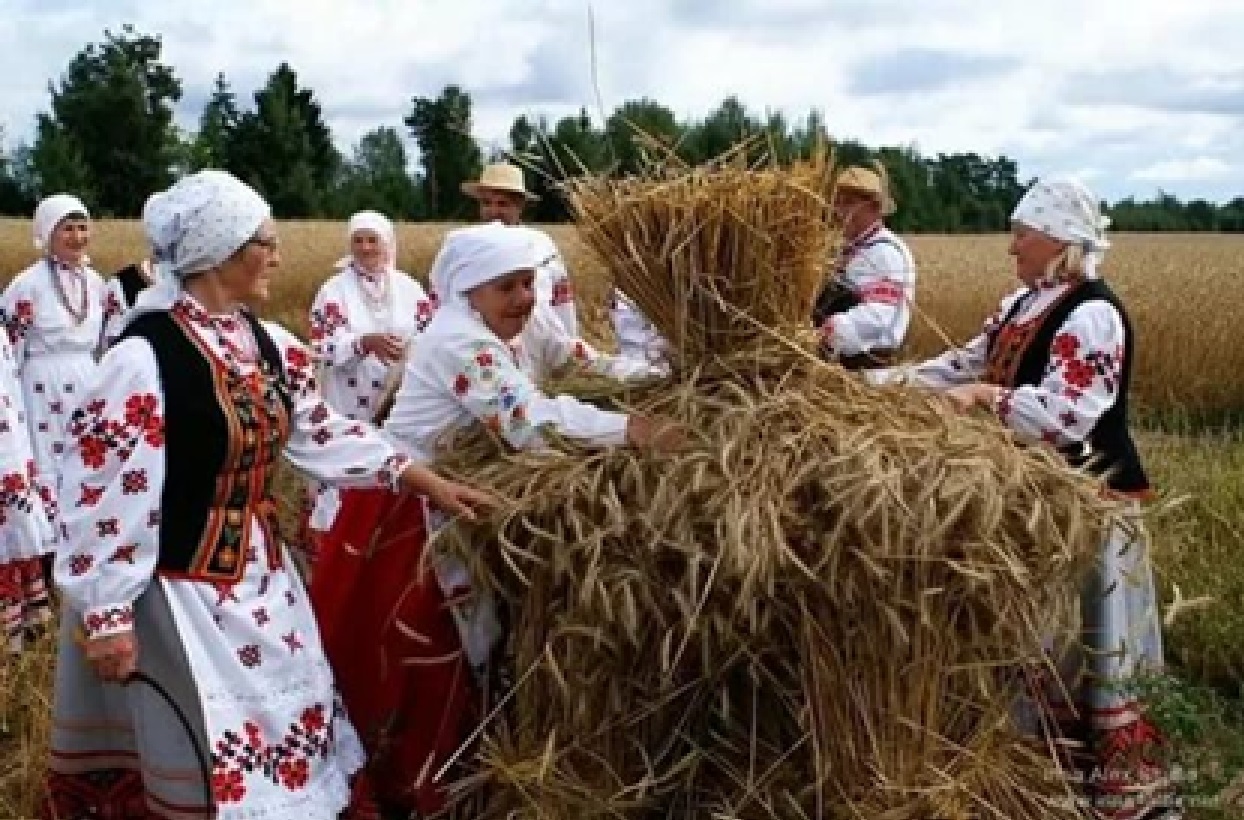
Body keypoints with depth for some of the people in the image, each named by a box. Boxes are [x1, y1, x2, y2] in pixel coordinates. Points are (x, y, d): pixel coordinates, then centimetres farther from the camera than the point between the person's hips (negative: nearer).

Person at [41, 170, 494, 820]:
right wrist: (105, 615, -18)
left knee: (279, 736, 21)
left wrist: (424, 480, 6)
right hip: (181, 596, -8)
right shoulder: (144, 356, -22)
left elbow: (322, 433, 10)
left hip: (262, 580, 8)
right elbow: (102, 491, -20)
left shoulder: (266, 344, 3)